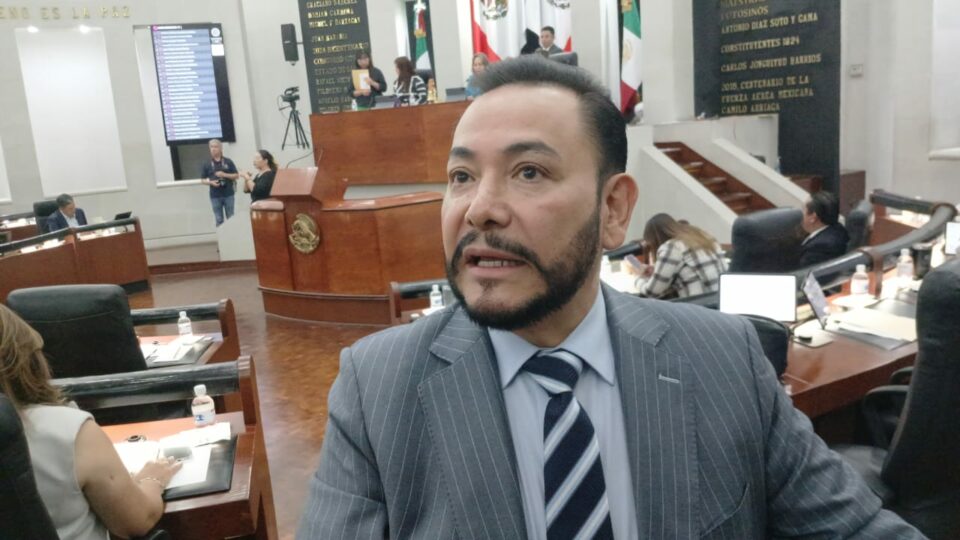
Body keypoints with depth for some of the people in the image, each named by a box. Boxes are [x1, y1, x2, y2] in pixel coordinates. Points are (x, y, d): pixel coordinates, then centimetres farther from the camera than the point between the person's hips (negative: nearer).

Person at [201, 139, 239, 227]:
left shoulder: (228, 162, 2)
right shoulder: (207, 164, 5)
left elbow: (236, 176, 2)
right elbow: (202, 180, 8)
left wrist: (224, 175, -13)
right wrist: (211, 182, -11)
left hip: (228, 194, -1)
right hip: (215, 196, 1)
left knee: (231, 218, 5)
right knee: (219, 220, 5)